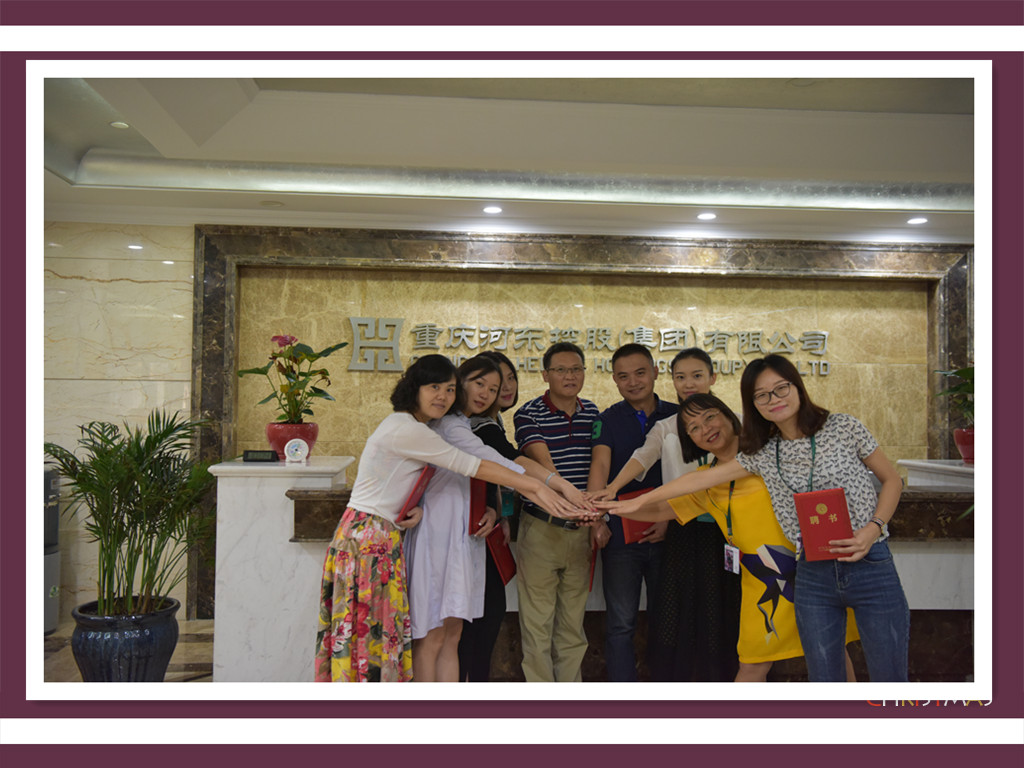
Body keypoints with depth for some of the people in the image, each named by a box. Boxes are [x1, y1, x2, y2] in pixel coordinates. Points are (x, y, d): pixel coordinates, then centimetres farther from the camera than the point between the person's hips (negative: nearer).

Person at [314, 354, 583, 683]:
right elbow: (473, 466, -18)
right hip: (370, 539, -9)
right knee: (370, 635, -3)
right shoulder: (407, 430, -17)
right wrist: (536, 487, -16)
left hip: (382, 536, 9)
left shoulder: (412, 429, 15)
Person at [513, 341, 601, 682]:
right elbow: (543, 465, -20)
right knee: (538, 621, 2)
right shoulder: (529, 414, -7)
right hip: (542, 527, -4)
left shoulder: (593, 413, 8)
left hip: (581, 529, 4)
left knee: (574, 621, 13)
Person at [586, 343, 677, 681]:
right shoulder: (608, 420, 2)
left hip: (666, 533, 1)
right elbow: (600, 466, -12)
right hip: (620, 534, -1)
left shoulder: (677, 417, 5)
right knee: (621, 624, 4)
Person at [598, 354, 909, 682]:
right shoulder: (761, 454, 7)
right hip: (812, 577, 3)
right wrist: (638, 501, 8)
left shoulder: (843, 428, -1)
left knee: (889, 679, 1)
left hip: (870, 567, -2)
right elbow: (701, 478, 9)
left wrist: (873, 528, -10)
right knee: (824, 677, 6)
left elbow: (892, 479, 7)